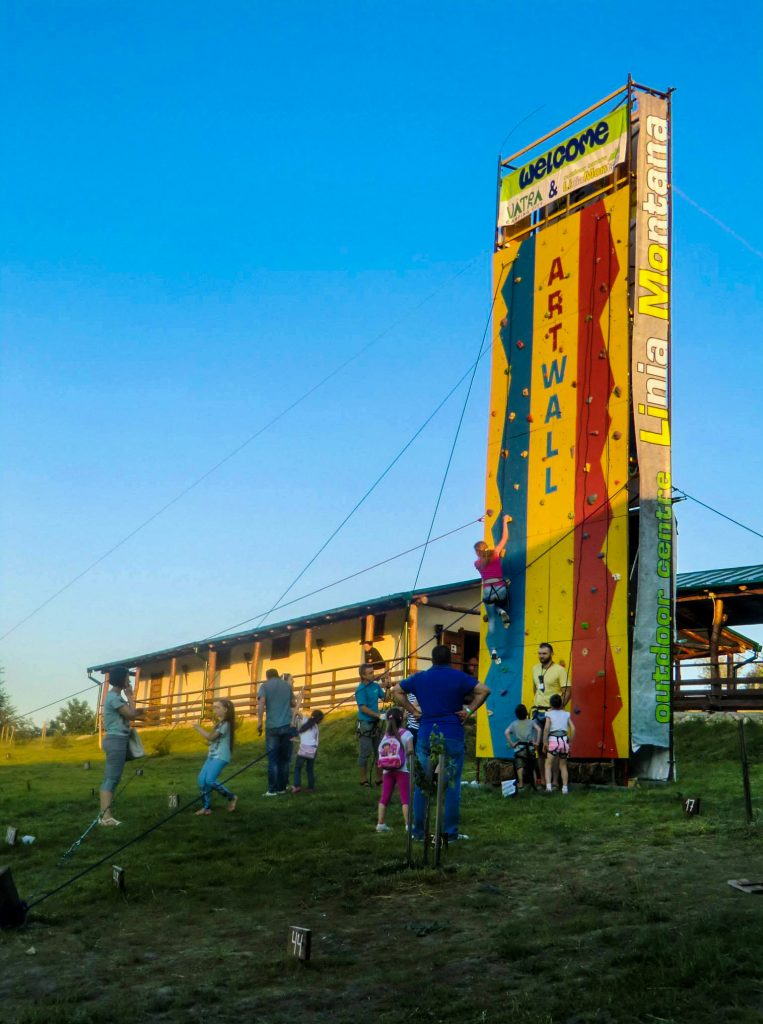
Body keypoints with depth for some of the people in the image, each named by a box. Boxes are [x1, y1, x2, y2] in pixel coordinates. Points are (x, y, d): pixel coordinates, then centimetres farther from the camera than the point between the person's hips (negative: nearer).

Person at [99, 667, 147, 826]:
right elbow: (131, 714, -17)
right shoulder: (114, 697, -14)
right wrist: (130, 696, -6)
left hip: (116, 740, 10)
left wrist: (138, 711, 5)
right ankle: (106, 816, -17)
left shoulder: (115, 696, 17)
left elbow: (128, 715, 20)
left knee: (109, 778, 7)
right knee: (112, 778, -13)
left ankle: (105, 815, 7)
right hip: (116, 740, -10)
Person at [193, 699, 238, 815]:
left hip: (221, 757, -9)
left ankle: (231, 797, -2)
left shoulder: (225, 724, -12)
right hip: (212, 755, 9)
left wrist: (198, 728, -8)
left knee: (210, 780, -18)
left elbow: (211, 737, -15)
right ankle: (206, 806, 2)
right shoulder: (219, 723, 19)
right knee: (202, 779, -3)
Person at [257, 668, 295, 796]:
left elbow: (261, 703, -12)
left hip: (273, 726, -2)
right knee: (284, 758, 11)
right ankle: (282, 787, 11)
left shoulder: (265, 686, 4)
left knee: (273, 759, 1)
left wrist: (259, 722, -11)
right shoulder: (287, 685, 14)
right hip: (287, 725, 2)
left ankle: (273, 789, -2)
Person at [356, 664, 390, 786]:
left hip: (375, 723, 7)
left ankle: (379, 779, 22)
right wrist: (378, 715, -20)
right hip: (365, 724, -7)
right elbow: (363, 708, -18)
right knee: (365, 753, -2)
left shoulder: (375, 686, 6)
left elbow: (384, 697, 16)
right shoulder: (361, 690, -13)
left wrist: (387, 688, -1)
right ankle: (364, 780, 6)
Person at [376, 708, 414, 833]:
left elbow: (381, 751, 4)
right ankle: (408, 824, -7)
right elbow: (410, 749, -15)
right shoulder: (405, 733, -4)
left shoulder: (385, 735, 11)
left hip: (387, 770, 4)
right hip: (402, 770, -4)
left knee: (384, 797, 9)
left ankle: (380, 823, 10)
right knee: (405, 797, -2)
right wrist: (408, 753, 5)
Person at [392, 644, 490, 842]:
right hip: (452, 736, -3)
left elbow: (397, 691, 18)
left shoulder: (420, 678, 9)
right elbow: (484, 690, -11)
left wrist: (412, 710, 14)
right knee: (452, 784, 3)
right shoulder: (458, 677, -1)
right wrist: (469, 710, -4)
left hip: (426, 735, 3)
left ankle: (417, 831, 12)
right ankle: (450, 832, 4)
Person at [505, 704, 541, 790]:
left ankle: (521, 784, -23)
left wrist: (511, 743, -3)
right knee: (532, 767, 13)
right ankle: (534, 784, 10)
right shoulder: (530, 722, 8)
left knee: (519, 766, -10)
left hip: (518, 748, -1)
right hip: (530, 748, 1)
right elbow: (538, 729, -8)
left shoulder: (514, 724, 8)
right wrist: (537, 743, -4)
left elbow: (507, 732, -6)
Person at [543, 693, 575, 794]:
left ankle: (548, 785, -14)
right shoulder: (566, 714, 13)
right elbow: (572, 728, 6)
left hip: (553, 741, -3)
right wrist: (570, 742, 15)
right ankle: (565, 787, 14)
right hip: (564, 740, 3)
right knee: (563, 765, 17)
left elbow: (546, 728, -10)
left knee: (548, 764, 3)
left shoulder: (549, 714, 4)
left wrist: (544, 743, -5)